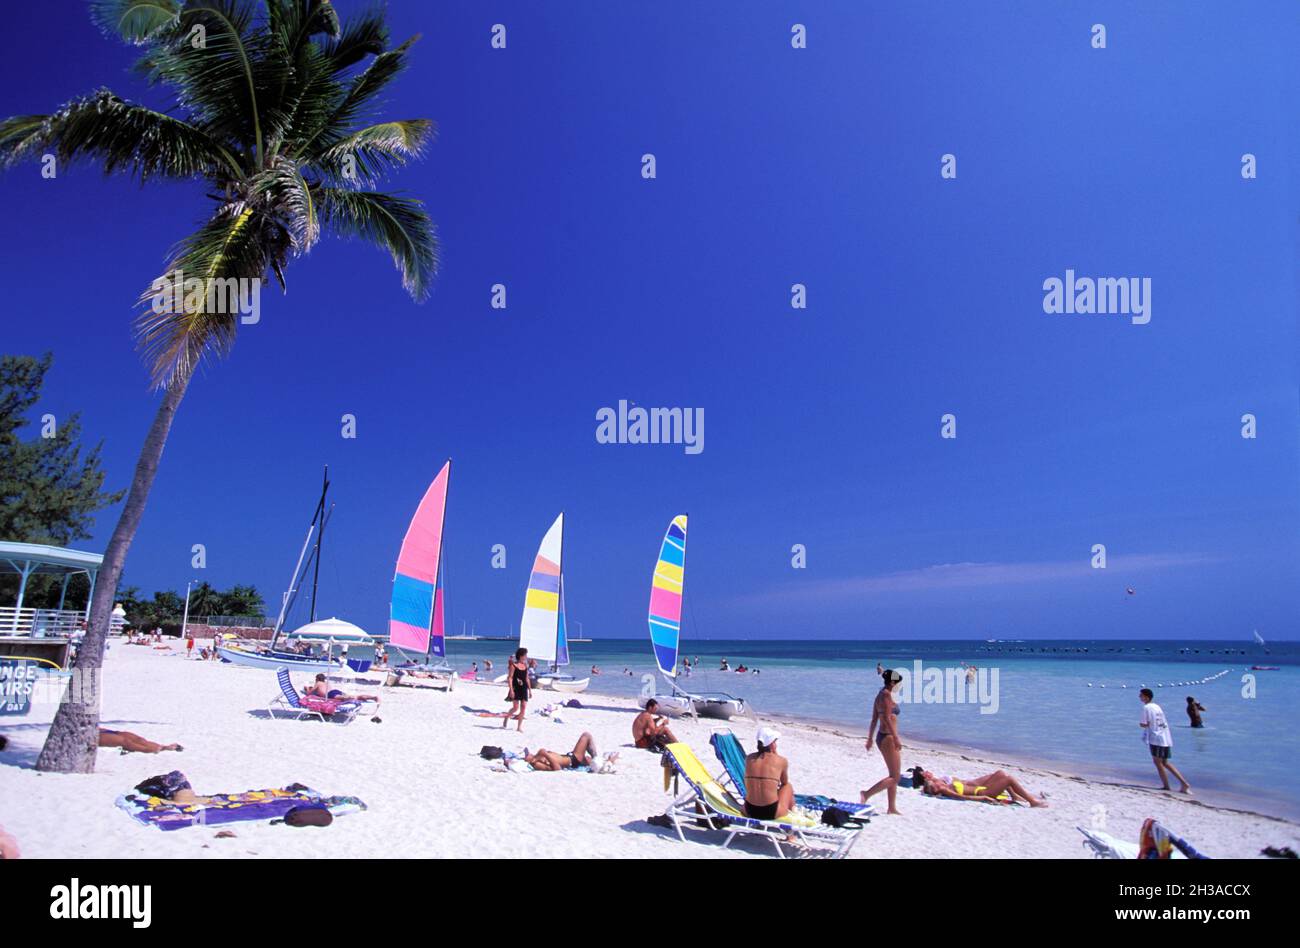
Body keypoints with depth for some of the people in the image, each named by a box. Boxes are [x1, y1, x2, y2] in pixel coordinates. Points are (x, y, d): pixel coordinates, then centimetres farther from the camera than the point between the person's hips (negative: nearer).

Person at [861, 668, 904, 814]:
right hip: (888, 738, -10)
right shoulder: (887, 695, -15)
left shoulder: (880, 695, 13)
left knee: (894, 775, 16)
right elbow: (887, 719, -22)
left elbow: (874, 720, 17)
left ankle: (892, 808, 21)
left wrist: (870, 738, 21)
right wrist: (896, 738, -21)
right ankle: (867, 794, -5)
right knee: (895, 777, -3)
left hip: (882, 737, 10)